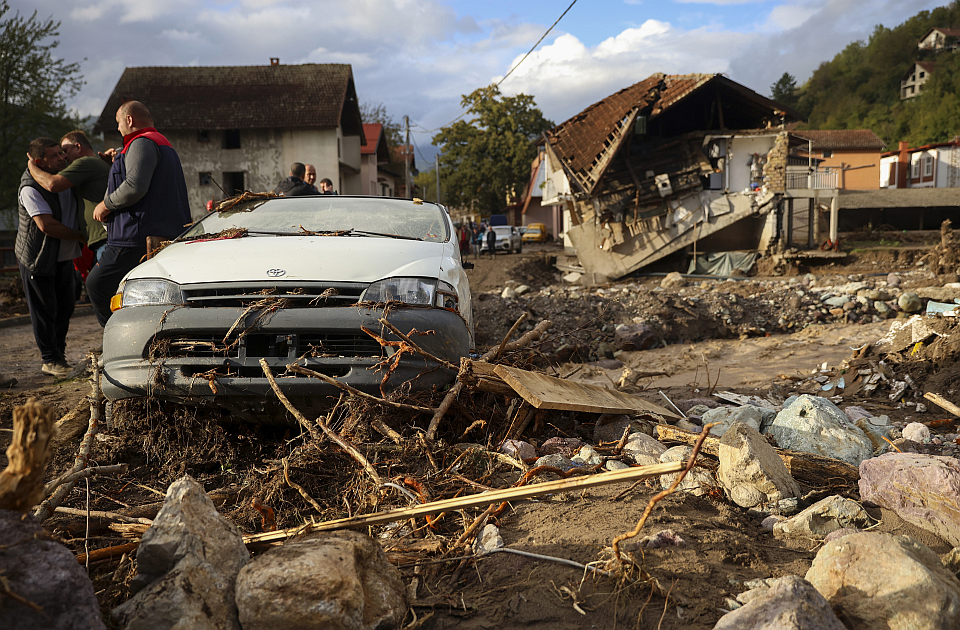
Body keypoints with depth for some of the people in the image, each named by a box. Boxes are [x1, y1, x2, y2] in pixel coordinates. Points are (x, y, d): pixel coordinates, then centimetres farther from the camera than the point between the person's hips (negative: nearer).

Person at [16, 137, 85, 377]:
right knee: (44, 310, -2)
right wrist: (81, 236, -19)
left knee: (65, 306, 11)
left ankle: (59, 354, 25)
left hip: (63, 256, 7)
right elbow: (47, 225, -26)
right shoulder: (30, 189, -19)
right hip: (37, 258, -7)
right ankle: (50, 360, 7)